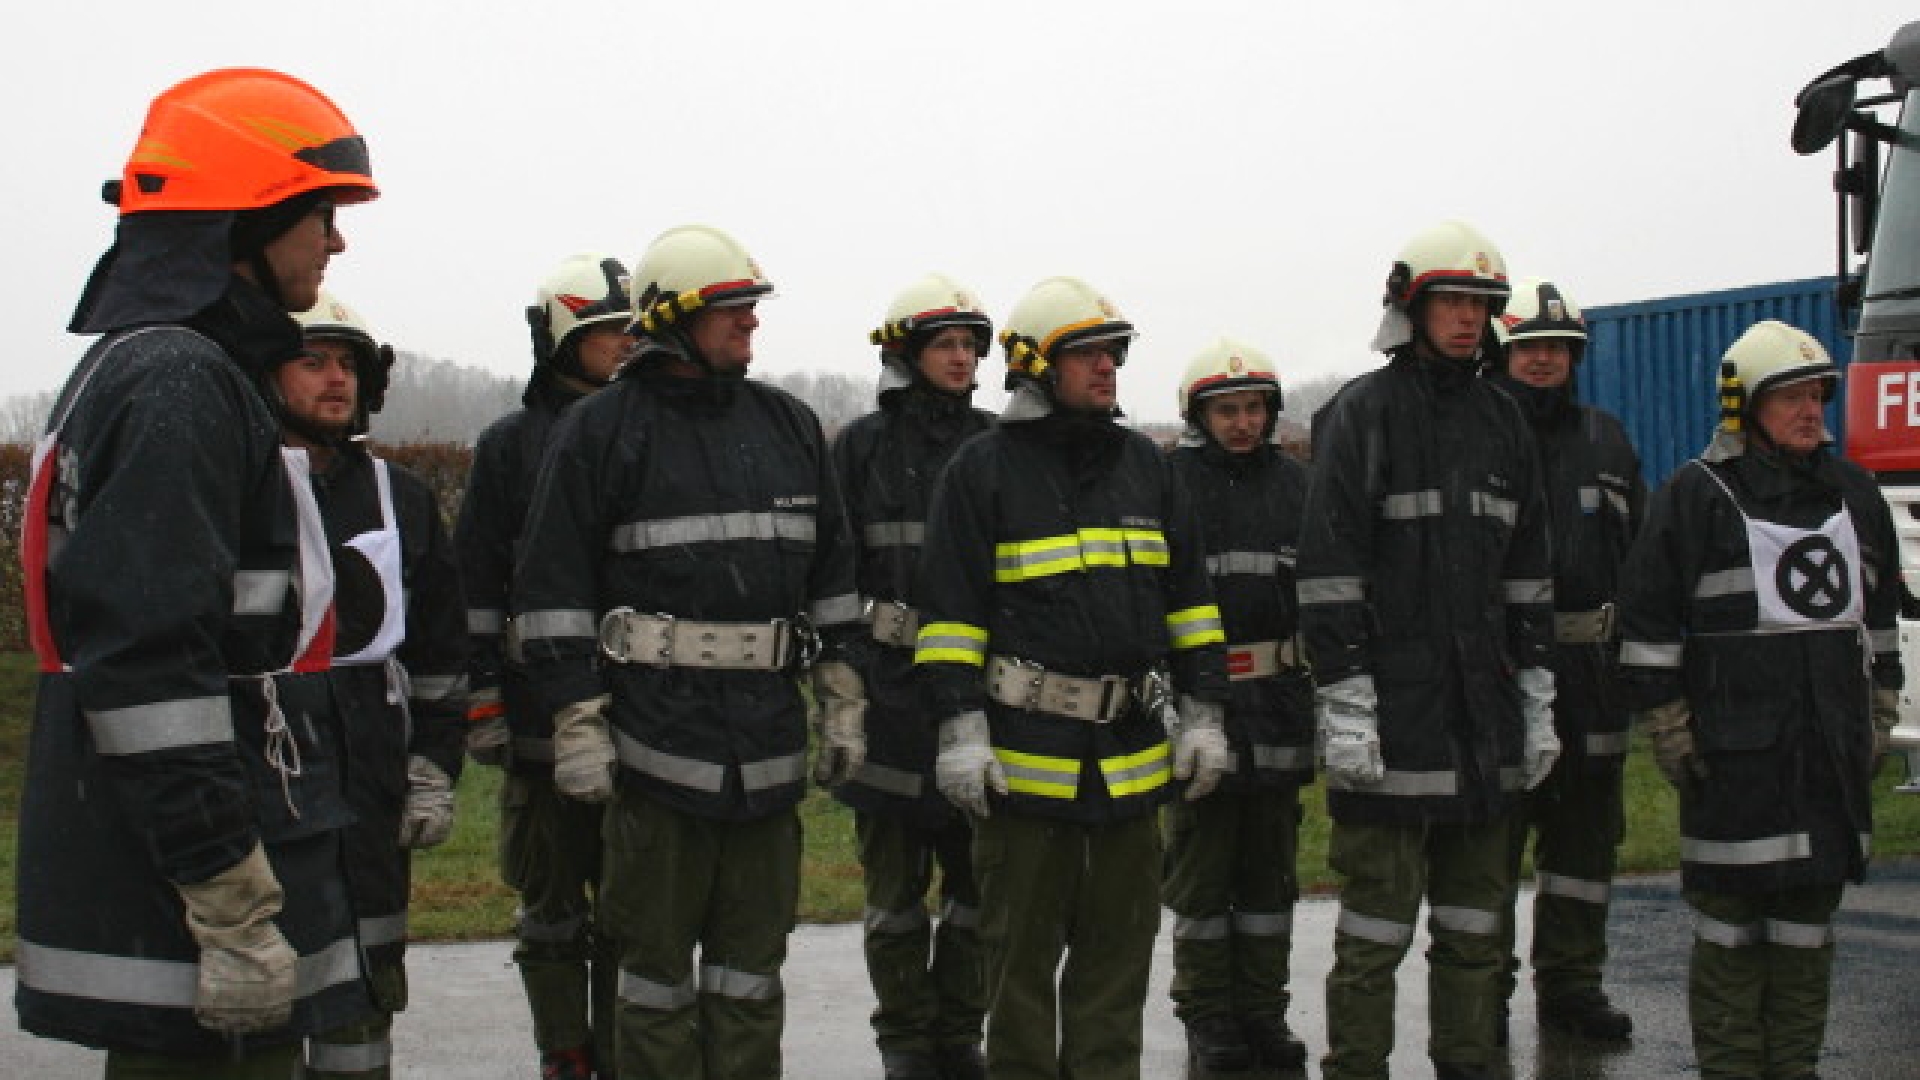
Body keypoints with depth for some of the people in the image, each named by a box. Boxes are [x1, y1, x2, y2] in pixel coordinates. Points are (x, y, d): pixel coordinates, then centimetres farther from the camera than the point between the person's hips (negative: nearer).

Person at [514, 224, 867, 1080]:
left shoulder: (789, 425, 12)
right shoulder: (601, 430, -3)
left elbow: (833, 573, 16)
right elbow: (554, 586, -5)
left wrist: (843, 702, 11)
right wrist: (576, 722, -10)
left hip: (769, 741, 5)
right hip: (658, 738, -5)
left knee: (753, 952, 13)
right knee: (657, 953, 4)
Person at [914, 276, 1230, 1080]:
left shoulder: (1143, 464, 12)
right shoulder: (984, 469, -3)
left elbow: (1189, 597, 15)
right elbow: (950, 607, -5)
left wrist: (1202, 712, 10)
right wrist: (960, 726, -12)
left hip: (1132, 754, 5)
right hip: (1025, 750, -5)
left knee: (1120, 943, 12)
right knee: (1021, 948, 4)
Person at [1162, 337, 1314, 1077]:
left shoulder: (1292, 482, 10)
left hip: (1278, 697, 4)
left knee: (1270, 865, 11)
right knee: (1201, 867, 4)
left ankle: (1264, 1012, 21)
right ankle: (1207, 1019, 13)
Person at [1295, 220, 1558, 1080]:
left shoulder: (1502, 422, 14)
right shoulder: (1362, 414, -4)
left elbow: (1527, 572, 18)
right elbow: (1329, 568, -10)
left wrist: (1537, 699, 14)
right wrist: (1343, 701, -15)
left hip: (1484, 712, 6)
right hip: (1393, 710, -6)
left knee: (1475, 920, 12)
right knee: (1377, 923, -3)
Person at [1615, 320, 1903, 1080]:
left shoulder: (1853, 495, 13)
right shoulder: (1696, 495, -5)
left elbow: (1880, 614, 21)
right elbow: (1646, 622, -6)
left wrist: (1878, 719, 16)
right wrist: (1670, 733, -9)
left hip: (1833, 753, 5)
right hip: (1735, 752, -5)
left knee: (1809, 921, 10)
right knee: (1731, 929, -1)